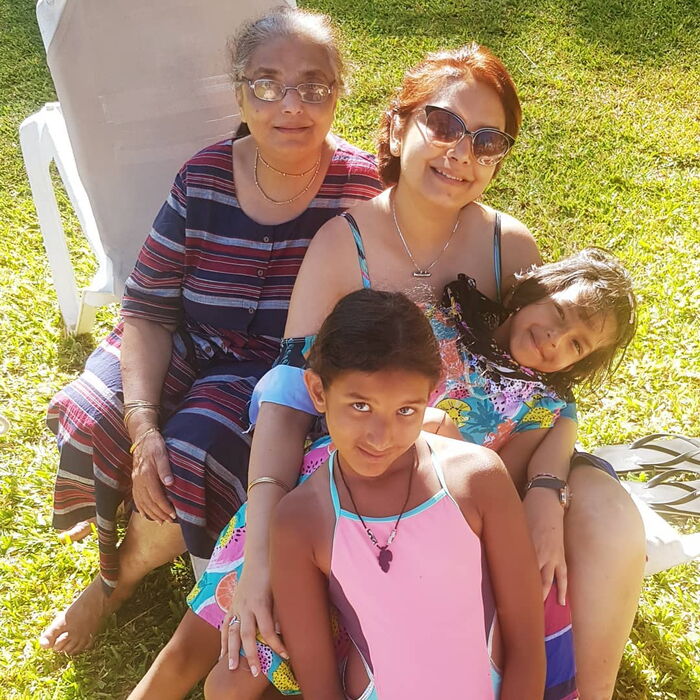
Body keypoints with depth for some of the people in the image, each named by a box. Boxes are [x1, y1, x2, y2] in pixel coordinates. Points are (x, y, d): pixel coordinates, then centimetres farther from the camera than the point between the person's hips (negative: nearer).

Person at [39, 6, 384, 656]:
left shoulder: (362, 188, -14)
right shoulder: (204, 178, -8)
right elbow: (149, 307, -7)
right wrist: (142, 423, -18)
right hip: (187, 350, 3)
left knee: (191, 464, -26)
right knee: (89, 419, -20)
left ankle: (123, 574, 11)